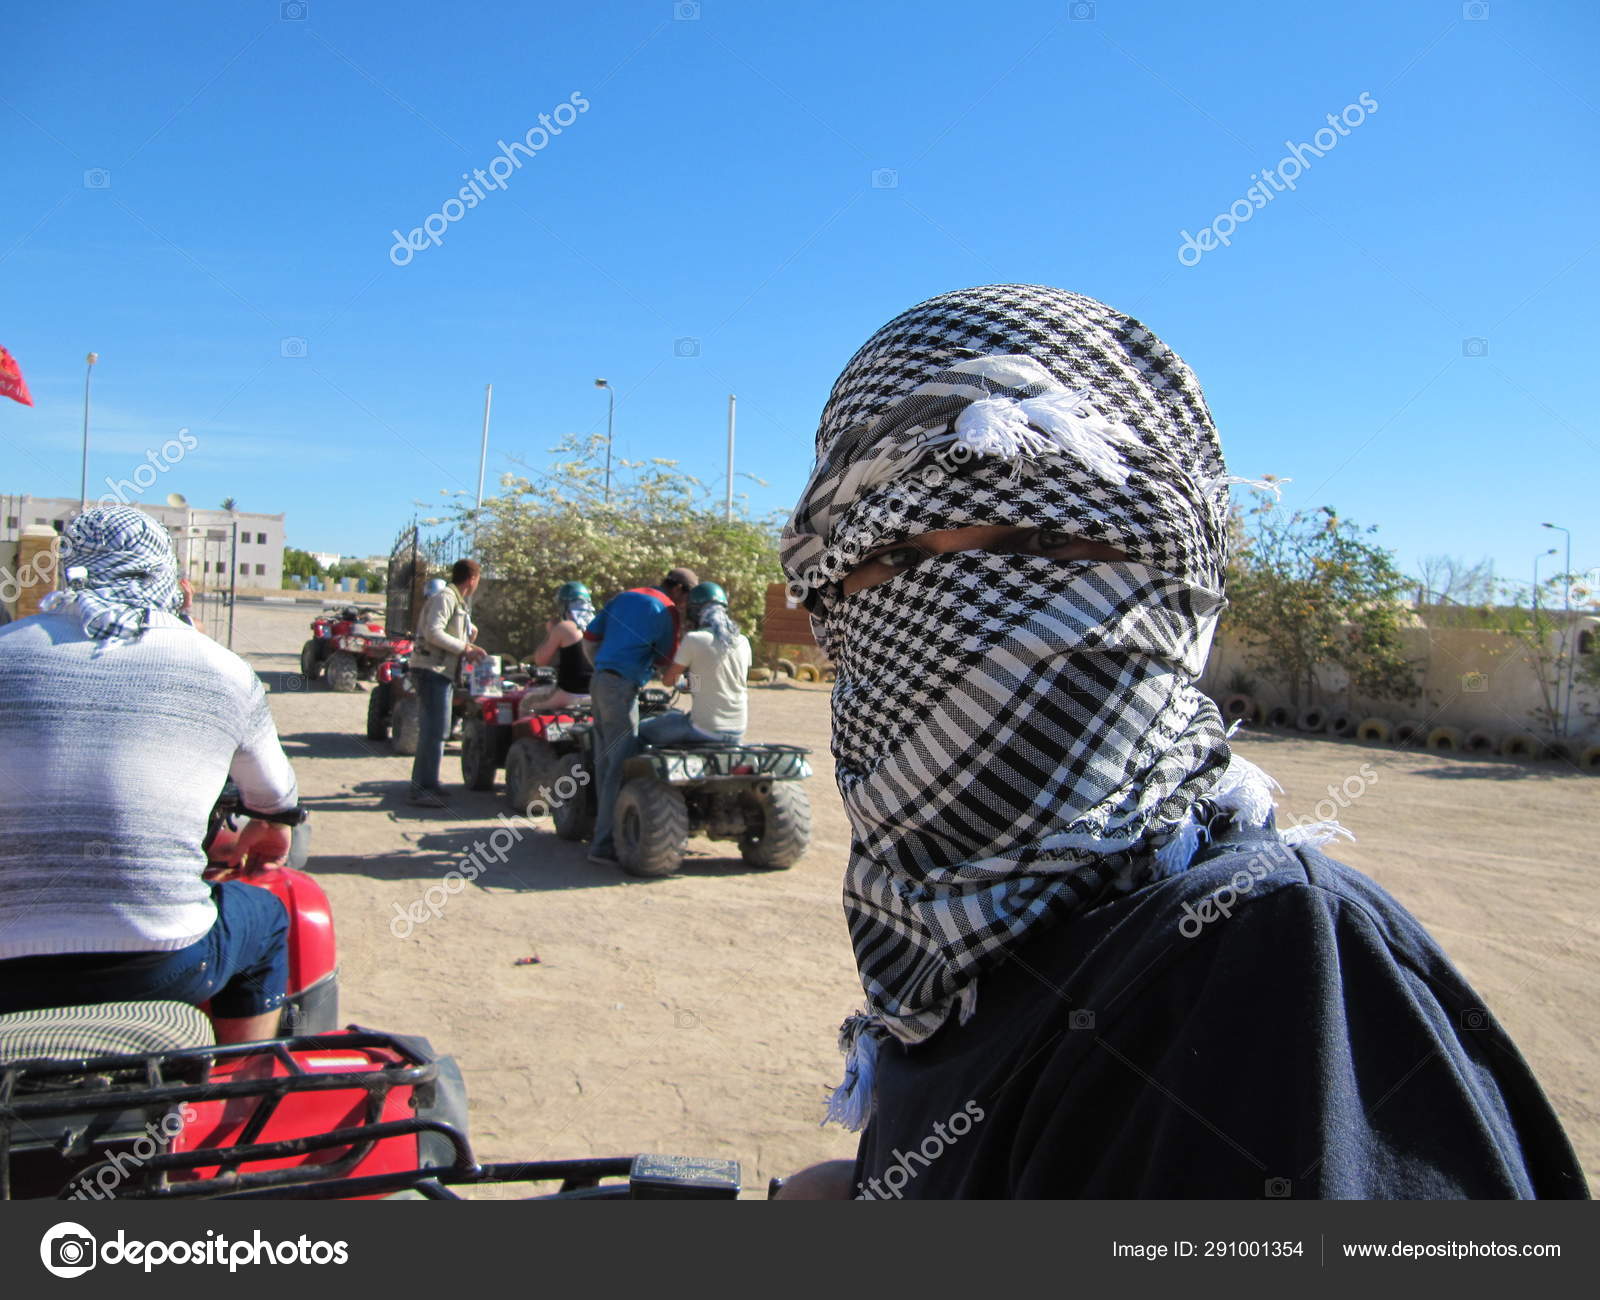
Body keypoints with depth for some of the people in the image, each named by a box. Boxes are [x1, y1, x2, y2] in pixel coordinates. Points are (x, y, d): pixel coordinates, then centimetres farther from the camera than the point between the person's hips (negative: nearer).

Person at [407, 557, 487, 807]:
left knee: (433, 730, 16)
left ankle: (423, 784, 26)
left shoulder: (457, 601, 20)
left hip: (442, 673, 11)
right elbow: (433, 632, -22)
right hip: (432, 671, -11)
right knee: (435, 730, -11)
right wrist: (465, 648, -21)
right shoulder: (445, 598, -12)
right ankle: (424, 789, -9)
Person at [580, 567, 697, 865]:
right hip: (623, 686, -9)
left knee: (604, 762, 14)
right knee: (620, 767, -7)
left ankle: (604, 827, 22)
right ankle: (604, 843, -9)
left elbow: (589, 638, 20)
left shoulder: (621, 598, 18)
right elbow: (666, 662, 0)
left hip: (599, 681, 9)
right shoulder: (666, 611, -5)